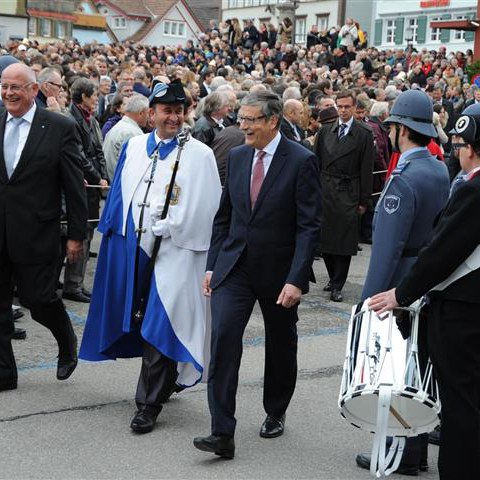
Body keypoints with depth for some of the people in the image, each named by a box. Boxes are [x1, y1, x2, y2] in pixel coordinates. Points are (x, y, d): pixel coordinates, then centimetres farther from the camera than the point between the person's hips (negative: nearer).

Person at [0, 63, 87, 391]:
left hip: (35, 233, -4)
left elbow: (74, 186, -5)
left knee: (38, 298, 2)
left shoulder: (60, 127, -6)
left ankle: (68, 344, 32)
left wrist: (76, 235, -6)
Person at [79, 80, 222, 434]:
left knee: (159, 325, -6)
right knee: (139, 321, 13)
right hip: (134, 246, 5)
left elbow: (201, 209, -8)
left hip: (174, 251, -5)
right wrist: (115, 234, 8)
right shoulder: (133, 147, 9)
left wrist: (161, 230, -9)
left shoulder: (199, 155, -5)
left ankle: (150, 403, 5)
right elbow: (121, 194, 14)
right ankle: (166, 379, 33)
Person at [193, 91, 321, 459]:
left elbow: (309, 226, -14)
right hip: (235, 266, 3)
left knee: (280, 347, 13)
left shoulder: (301, 161, -11)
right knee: (223, 336, -13)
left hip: (278, 271, -3)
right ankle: (223, 432, -12)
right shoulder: (237, 157, 5)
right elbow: (224, 217, 12)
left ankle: (275, 414, 36)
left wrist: (296, 279, -20)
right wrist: (213, 265, 7)